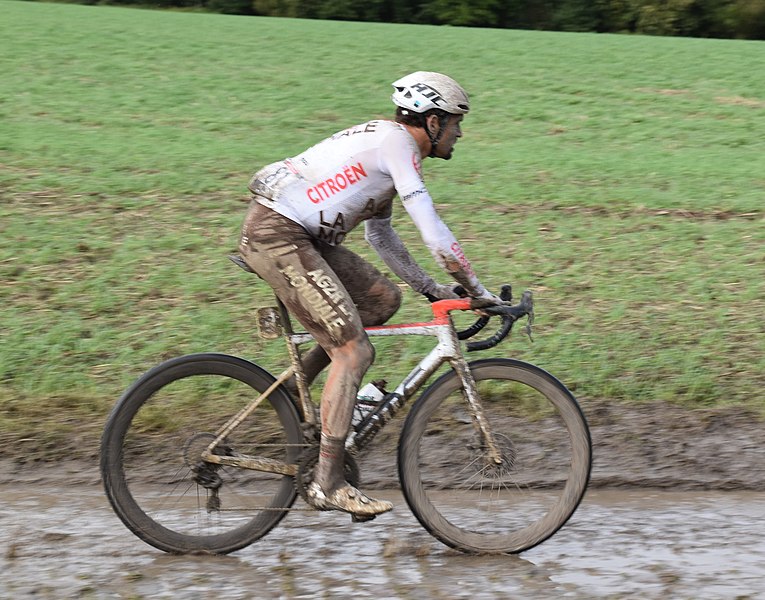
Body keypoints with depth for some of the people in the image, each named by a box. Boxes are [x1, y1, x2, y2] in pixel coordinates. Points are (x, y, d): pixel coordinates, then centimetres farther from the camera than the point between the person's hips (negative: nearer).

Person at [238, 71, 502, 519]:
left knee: (383, 298, 11)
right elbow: (433, 232, -17)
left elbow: (381, 234, 27)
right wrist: (479, 292, -10)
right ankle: (328, 483, -8)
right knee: (354, 350, -11)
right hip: (276, 235, -10)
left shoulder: (386, 142, 20)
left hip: (300, 234, 10)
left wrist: (431, 288, 23)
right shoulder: (397, 144, -11)